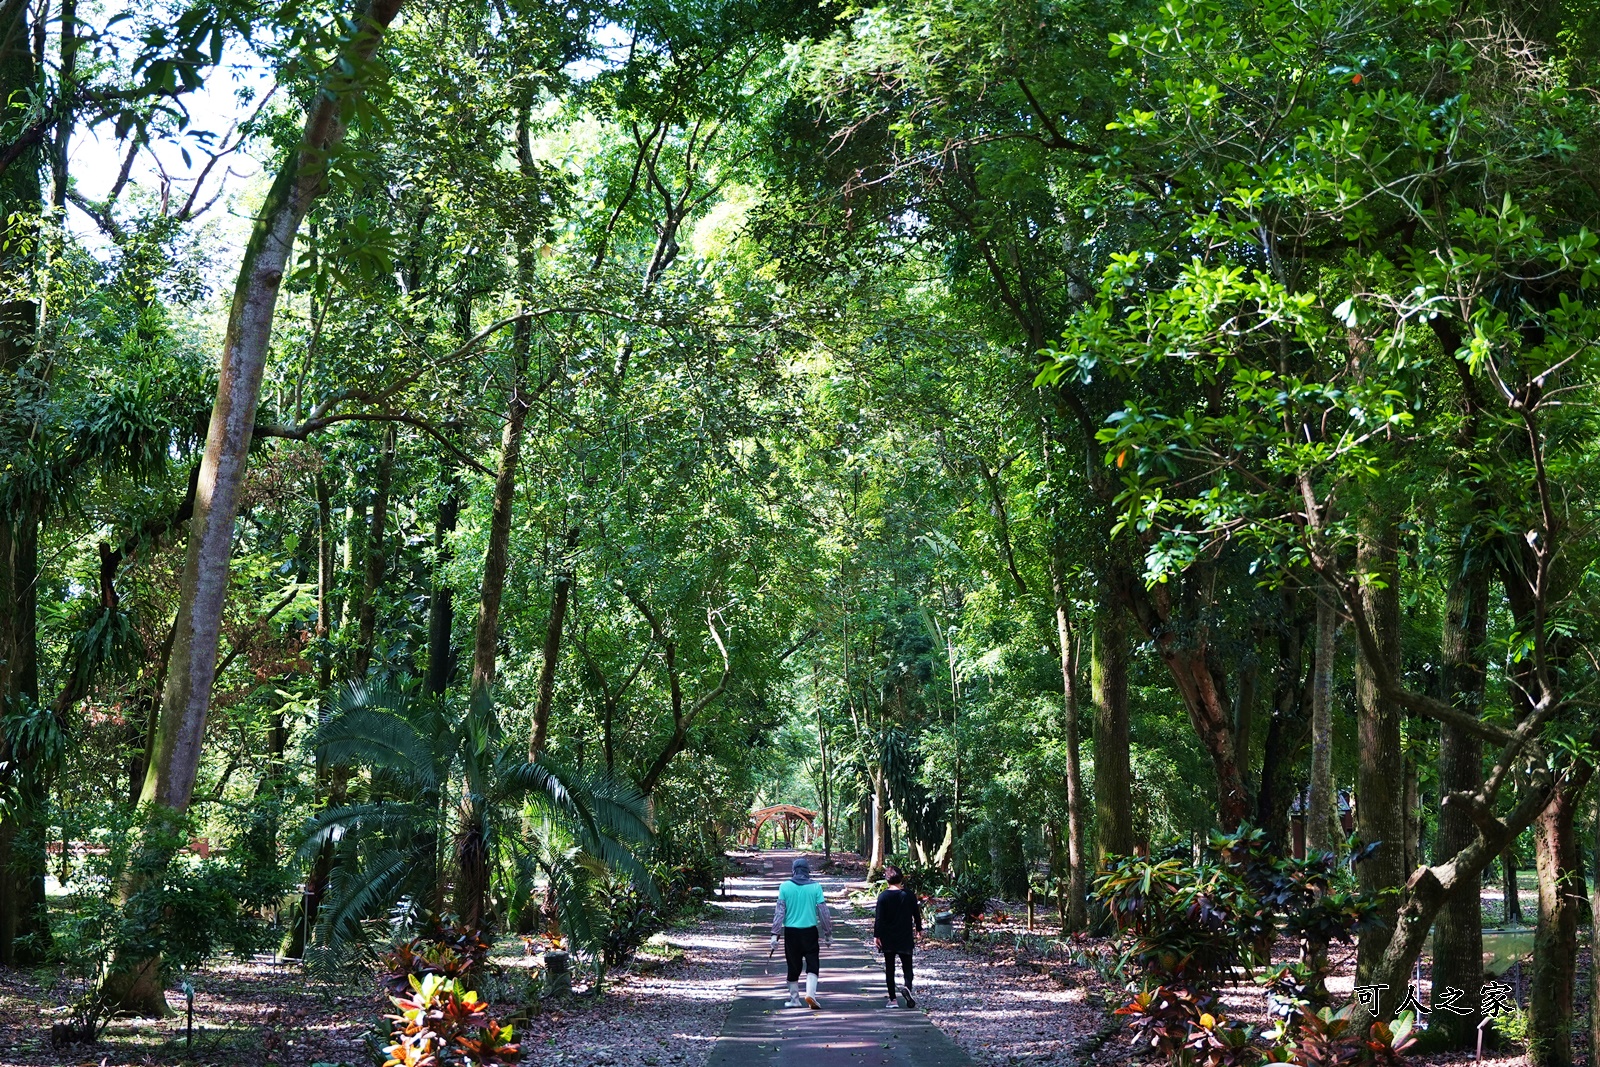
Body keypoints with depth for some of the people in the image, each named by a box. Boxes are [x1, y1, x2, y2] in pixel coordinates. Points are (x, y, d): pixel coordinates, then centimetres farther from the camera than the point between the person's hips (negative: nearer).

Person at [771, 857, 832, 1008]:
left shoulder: (785, 887, -2)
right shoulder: (815, 886, -3)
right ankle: (810, 994, -15)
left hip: (791, 931, 1)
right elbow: (823, 911, 0)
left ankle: (794, 999, 17)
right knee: (812, 964, 4)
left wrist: (775, 934, -1)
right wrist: (828, 933, 8)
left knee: (793, 966, 12)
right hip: (810, 930, -1)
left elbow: (779, 911, -3)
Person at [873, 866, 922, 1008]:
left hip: (888, 938, -1)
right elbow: (916, 914, 8)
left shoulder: (883, 896, -8)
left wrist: (876, 935, -5)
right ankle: (907, 986, -24)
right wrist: (918, 928, 24)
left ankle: (892, 999, 4)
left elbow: (879, 918, -10)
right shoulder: (909, 895, -2)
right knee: (907, 966, 6)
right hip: (905, 938, 1)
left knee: (889, 968, 7)